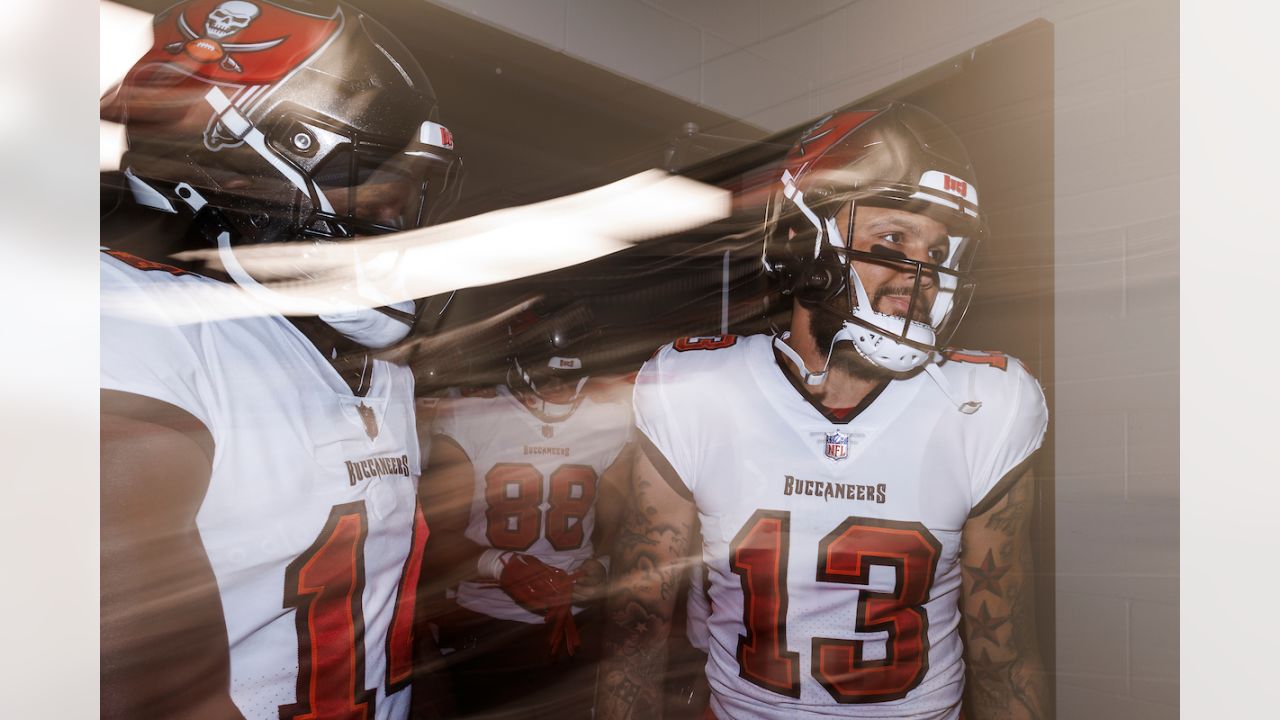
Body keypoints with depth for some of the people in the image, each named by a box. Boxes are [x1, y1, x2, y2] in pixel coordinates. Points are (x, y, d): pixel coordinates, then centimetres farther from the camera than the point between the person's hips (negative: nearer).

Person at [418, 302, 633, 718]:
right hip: (481, 624, -2)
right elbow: (437, 538, -9)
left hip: (576, 624, 2)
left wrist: (599, 567, -16)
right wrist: (500, 566, -26)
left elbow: (614, 524, 4)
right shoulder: (465, 420, -11)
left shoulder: (612, 420, -3)